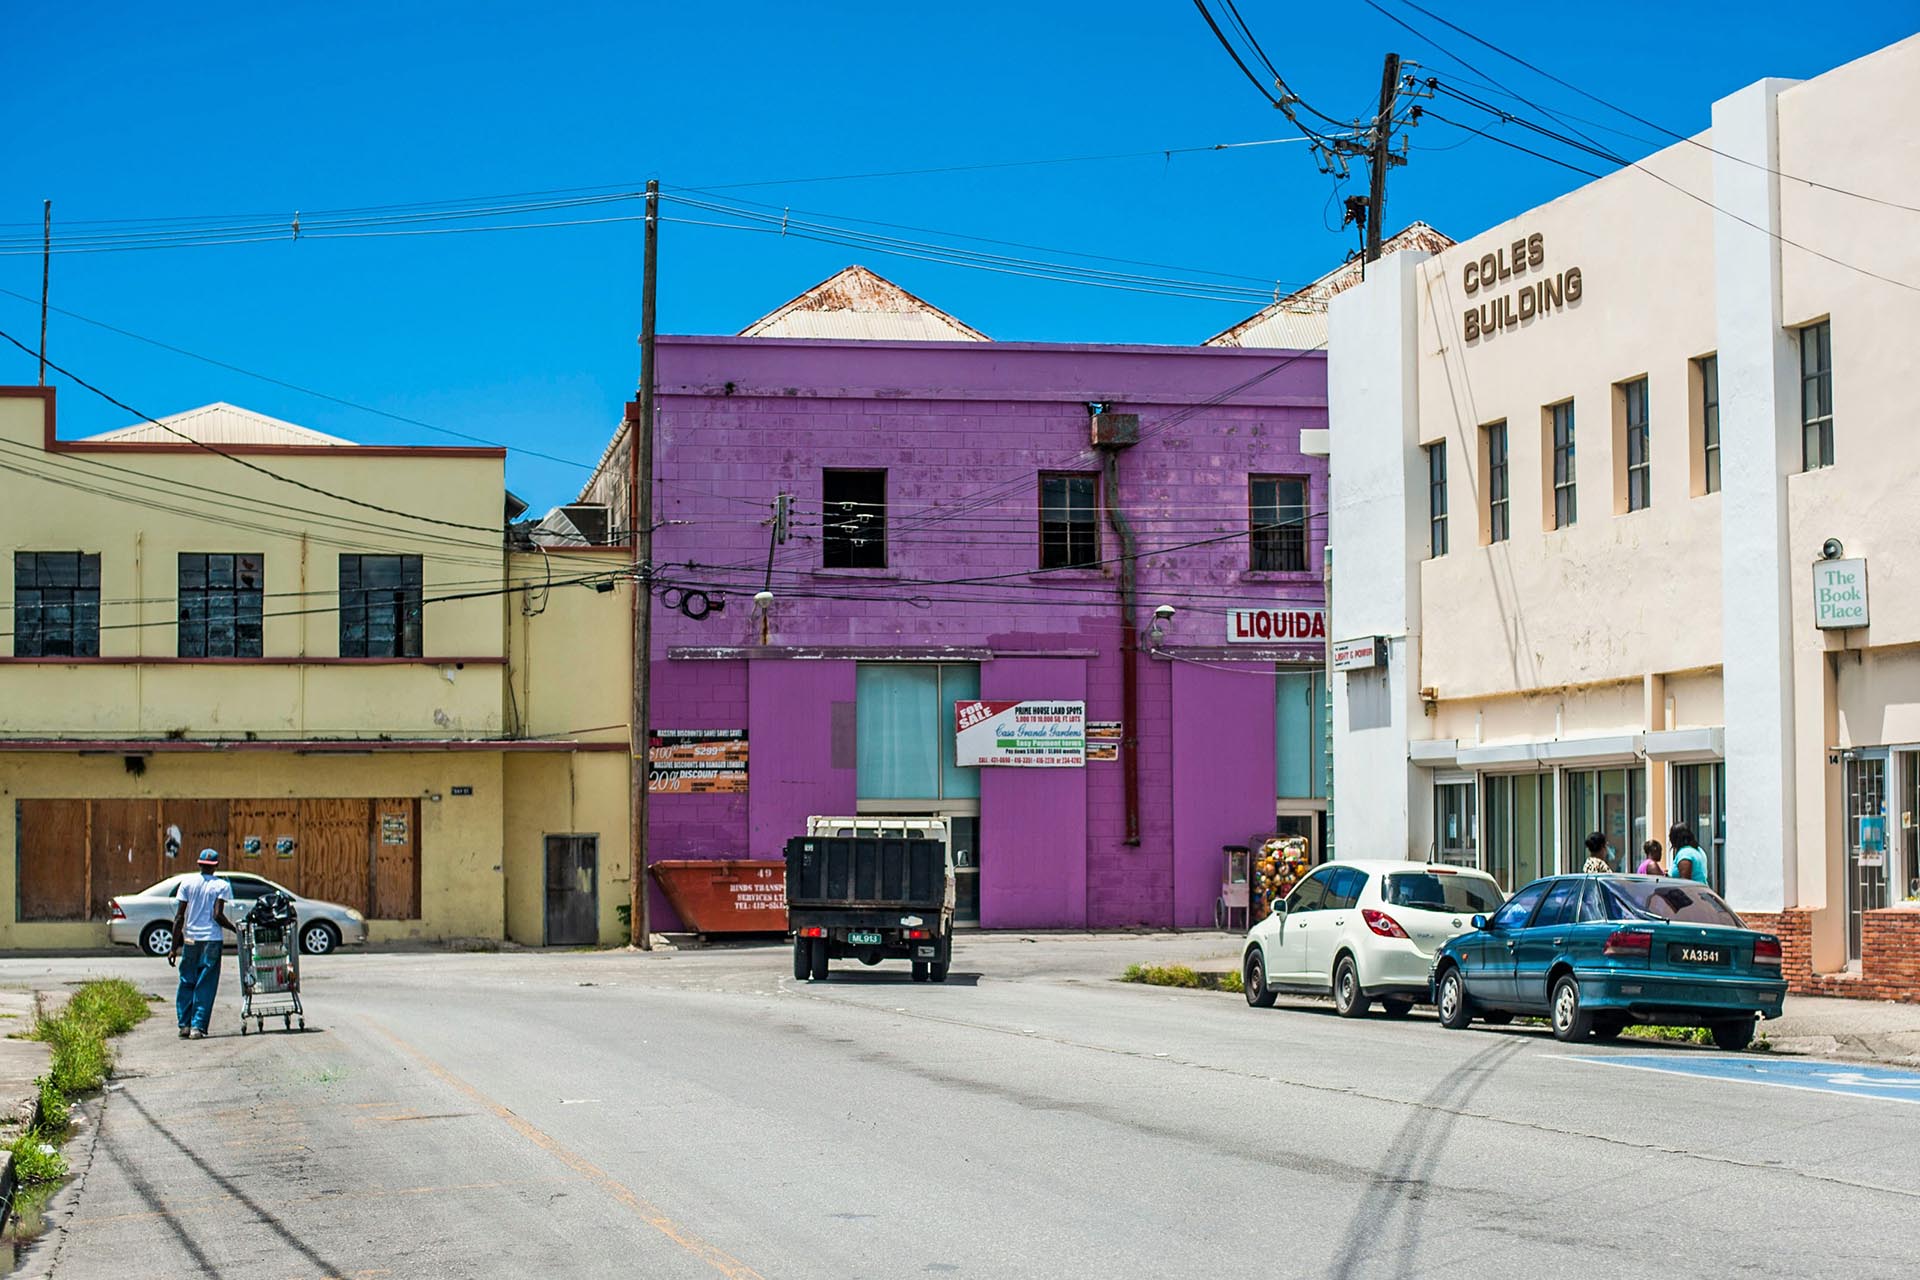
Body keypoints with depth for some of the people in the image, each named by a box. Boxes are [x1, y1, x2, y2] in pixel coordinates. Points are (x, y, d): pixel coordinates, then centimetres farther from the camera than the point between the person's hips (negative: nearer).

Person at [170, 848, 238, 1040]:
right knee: (205, 986, 2)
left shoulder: (187, 883, 4)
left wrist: (175, 945, 6)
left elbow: (179, 916, 2)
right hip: (211, 940, -2)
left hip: (190, 939, 2)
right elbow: (218, 915, -13)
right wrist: (234, 928, 3)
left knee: (187, 983, 11)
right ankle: (198, 1027, -3)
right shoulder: (221, 886, -3)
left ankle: (184, 1025, 8)